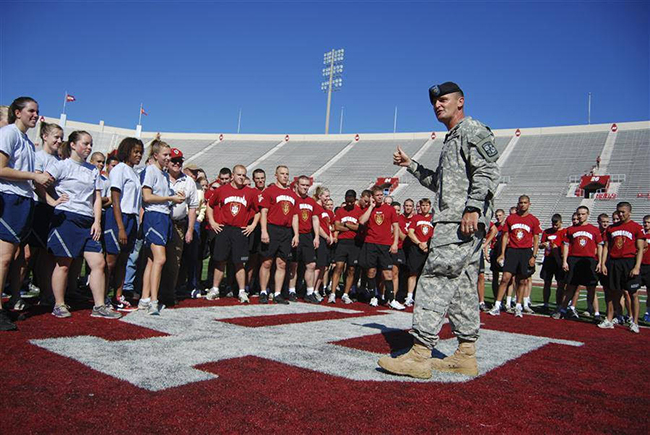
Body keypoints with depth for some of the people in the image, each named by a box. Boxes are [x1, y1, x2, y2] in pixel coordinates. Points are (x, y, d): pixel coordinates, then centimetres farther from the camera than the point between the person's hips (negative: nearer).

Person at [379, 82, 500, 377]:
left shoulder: (472, 130, -2)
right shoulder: (452, 139, 27)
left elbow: (488, 171, -16)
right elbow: (441, 183, 34)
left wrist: (472, 208, -26)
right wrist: (410, 165, 33)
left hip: (461, 222, -11)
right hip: (455, 222, 11)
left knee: (434, 280, -14)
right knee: (463, 286, 10)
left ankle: (419, 355, -13)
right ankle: (466, 356, 16)